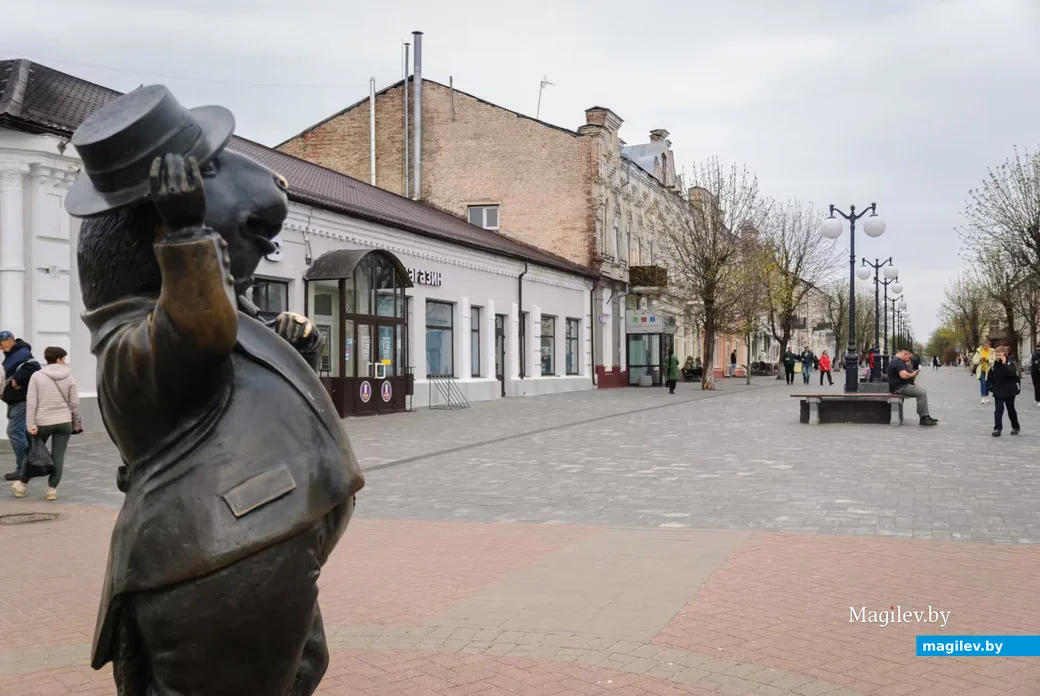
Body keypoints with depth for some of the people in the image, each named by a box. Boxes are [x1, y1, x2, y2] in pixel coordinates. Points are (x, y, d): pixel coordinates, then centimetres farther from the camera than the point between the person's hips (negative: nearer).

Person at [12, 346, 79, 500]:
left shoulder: (37, 376, -2)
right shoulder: (69, 376, -1)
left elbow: (31, 402, -7)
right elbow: (74, 402, 0)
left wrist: (30, 425, -6)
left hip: (42, 422, 1)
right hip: (64, 422, 0)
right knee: (58, 455, 3)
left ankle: (22, 484, 27)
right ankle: (52, 489, 3)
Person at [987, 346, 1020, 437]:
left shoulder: (1011, 363, -10)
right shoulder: (994, 365, 1)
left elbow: (1012, 374, -29)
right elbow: (989, 378, 11)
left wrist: (1004, 364, -30)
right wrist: (991, 386, -1)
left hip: (1009, 392, -2)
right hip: (998, 392, 2)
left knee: (1011, 410, 13)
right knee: (998, 410, -6)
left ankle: (1015, 427, 30)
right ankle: (997, 428, -7)